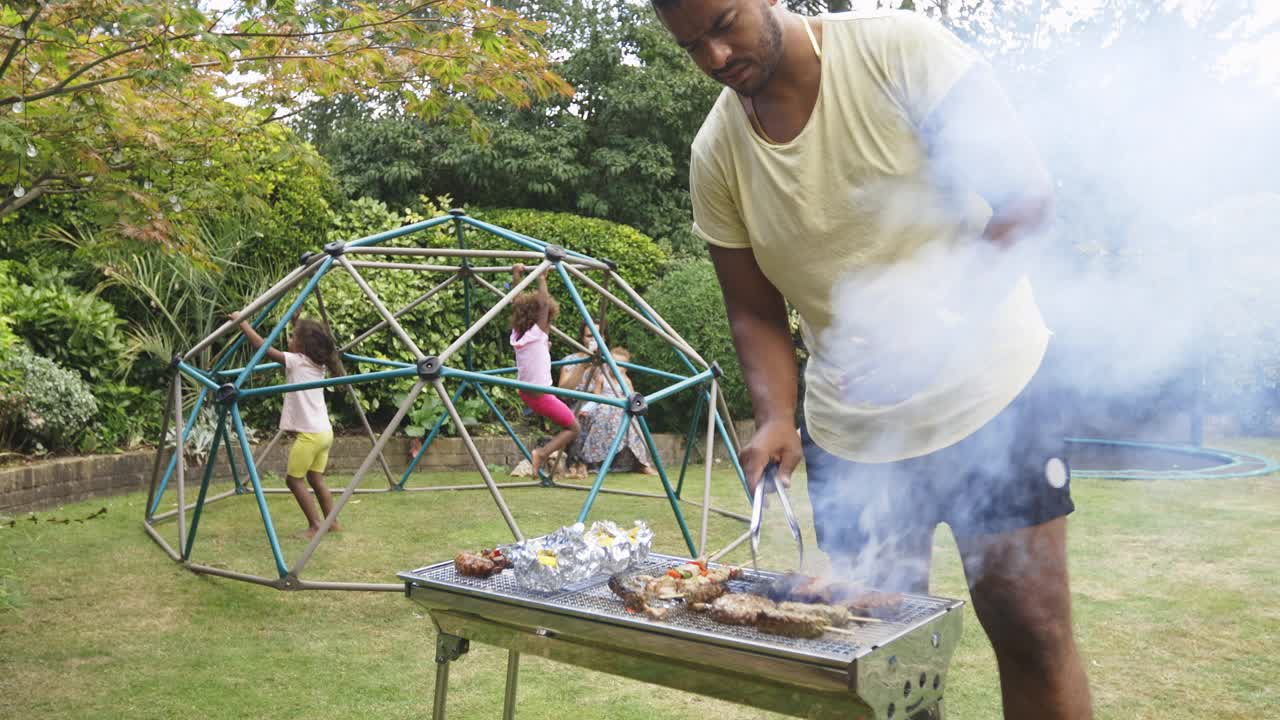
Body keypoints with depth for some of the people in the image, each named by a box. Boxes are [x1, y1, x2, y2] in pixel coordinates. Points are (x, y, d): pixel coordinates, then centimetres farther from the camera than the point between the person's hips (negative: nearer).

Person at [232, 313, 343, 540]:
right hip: (324, 432, 8)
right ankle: (332, 523, 16)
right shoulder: (318, 364, 11)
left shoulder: (296, 361, -9)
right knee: (316, 479, 14)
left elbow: (262, 346, -11)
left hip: (310, 434, -8)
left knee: (294, 479, 3)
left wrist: (242, 323, -2)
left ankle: (315, 525, 1)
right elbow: (306, 342, 33)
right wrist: (298, 323, 27)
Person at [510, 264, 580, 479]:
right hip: (540, 395, -8)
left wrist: (516, 278, 14)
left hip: (525, 394, 8)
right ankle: (542, 453, -11)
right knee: (573, 428, 5)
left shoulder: (517, 335, -1)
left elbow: (517, 304, 9)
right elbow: (544, 304, -27)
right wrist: (541, 279, -19)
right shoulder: (536, 335, -19)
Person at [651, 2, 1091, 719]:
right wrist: (777, 416, -12)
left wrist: (929, 325, -25)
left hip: (987, 384, -2)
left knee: (1031, 627, -1)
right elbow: (756, 310, 4)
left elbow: (1025, 196, -15)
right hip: (853, 427, 3)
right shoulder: (716, 155, -3)